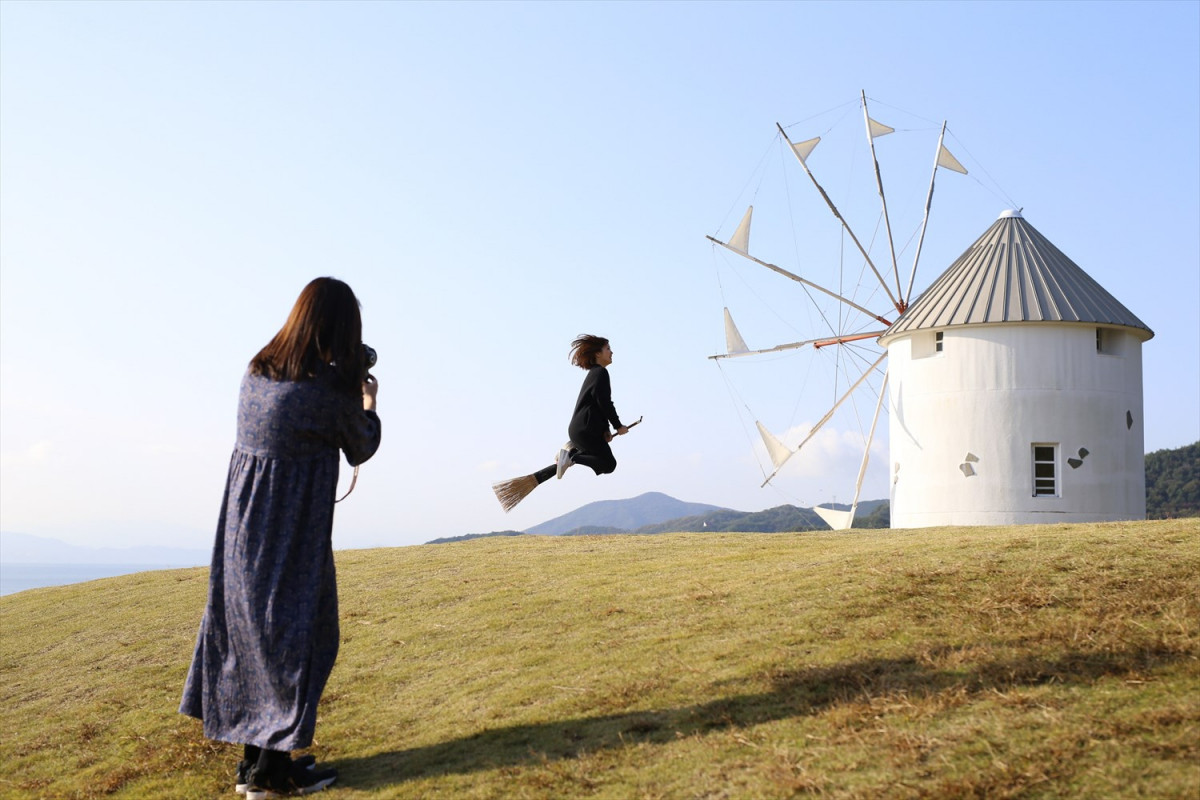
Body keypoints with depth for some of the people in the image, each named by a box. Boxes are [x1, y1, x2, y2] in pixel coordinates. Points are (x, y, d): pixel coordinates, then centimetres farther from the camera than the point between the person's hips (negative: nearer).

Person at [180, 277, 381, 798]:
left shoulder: (257, 373, 2)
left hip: (241, 530, 7)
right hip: (291, 540, -7)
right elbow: (360, 450, 0)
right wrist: (369, 403, 18)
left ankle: (254, 756, 26)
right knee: (295, 636, 5)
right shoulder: (333, 391, -17)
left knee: (249, 631, 15)